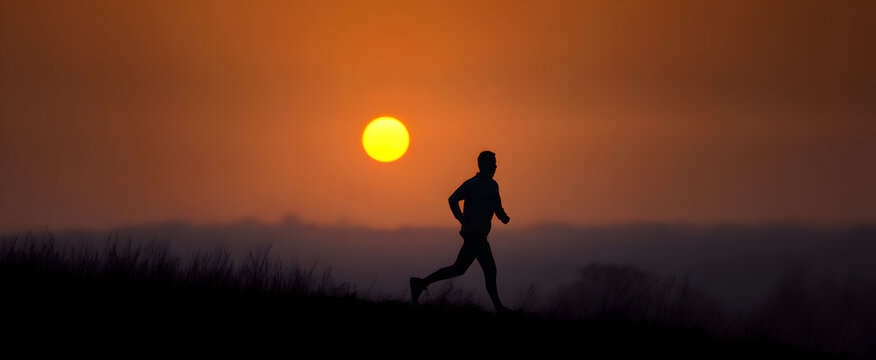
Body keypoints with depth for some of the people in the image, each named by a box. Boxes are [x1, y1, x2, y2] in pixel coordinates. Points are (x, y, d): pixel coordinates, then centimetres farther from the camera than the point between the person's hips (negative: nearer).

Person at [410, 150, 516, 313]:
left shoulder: (493, 185, 17)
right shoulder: (472, 184, -11)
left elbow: (497, 207, 26)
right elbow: (453, 199, -18)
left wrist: (503, 217, 4)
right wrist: (463, 221, -20)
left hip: (479, 235, 10)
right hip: (474, 233, -10)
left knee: (458, 269, 12)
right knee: (490, 269, -8)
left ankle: (420, 283, 17)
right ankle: (498, 307, -3)